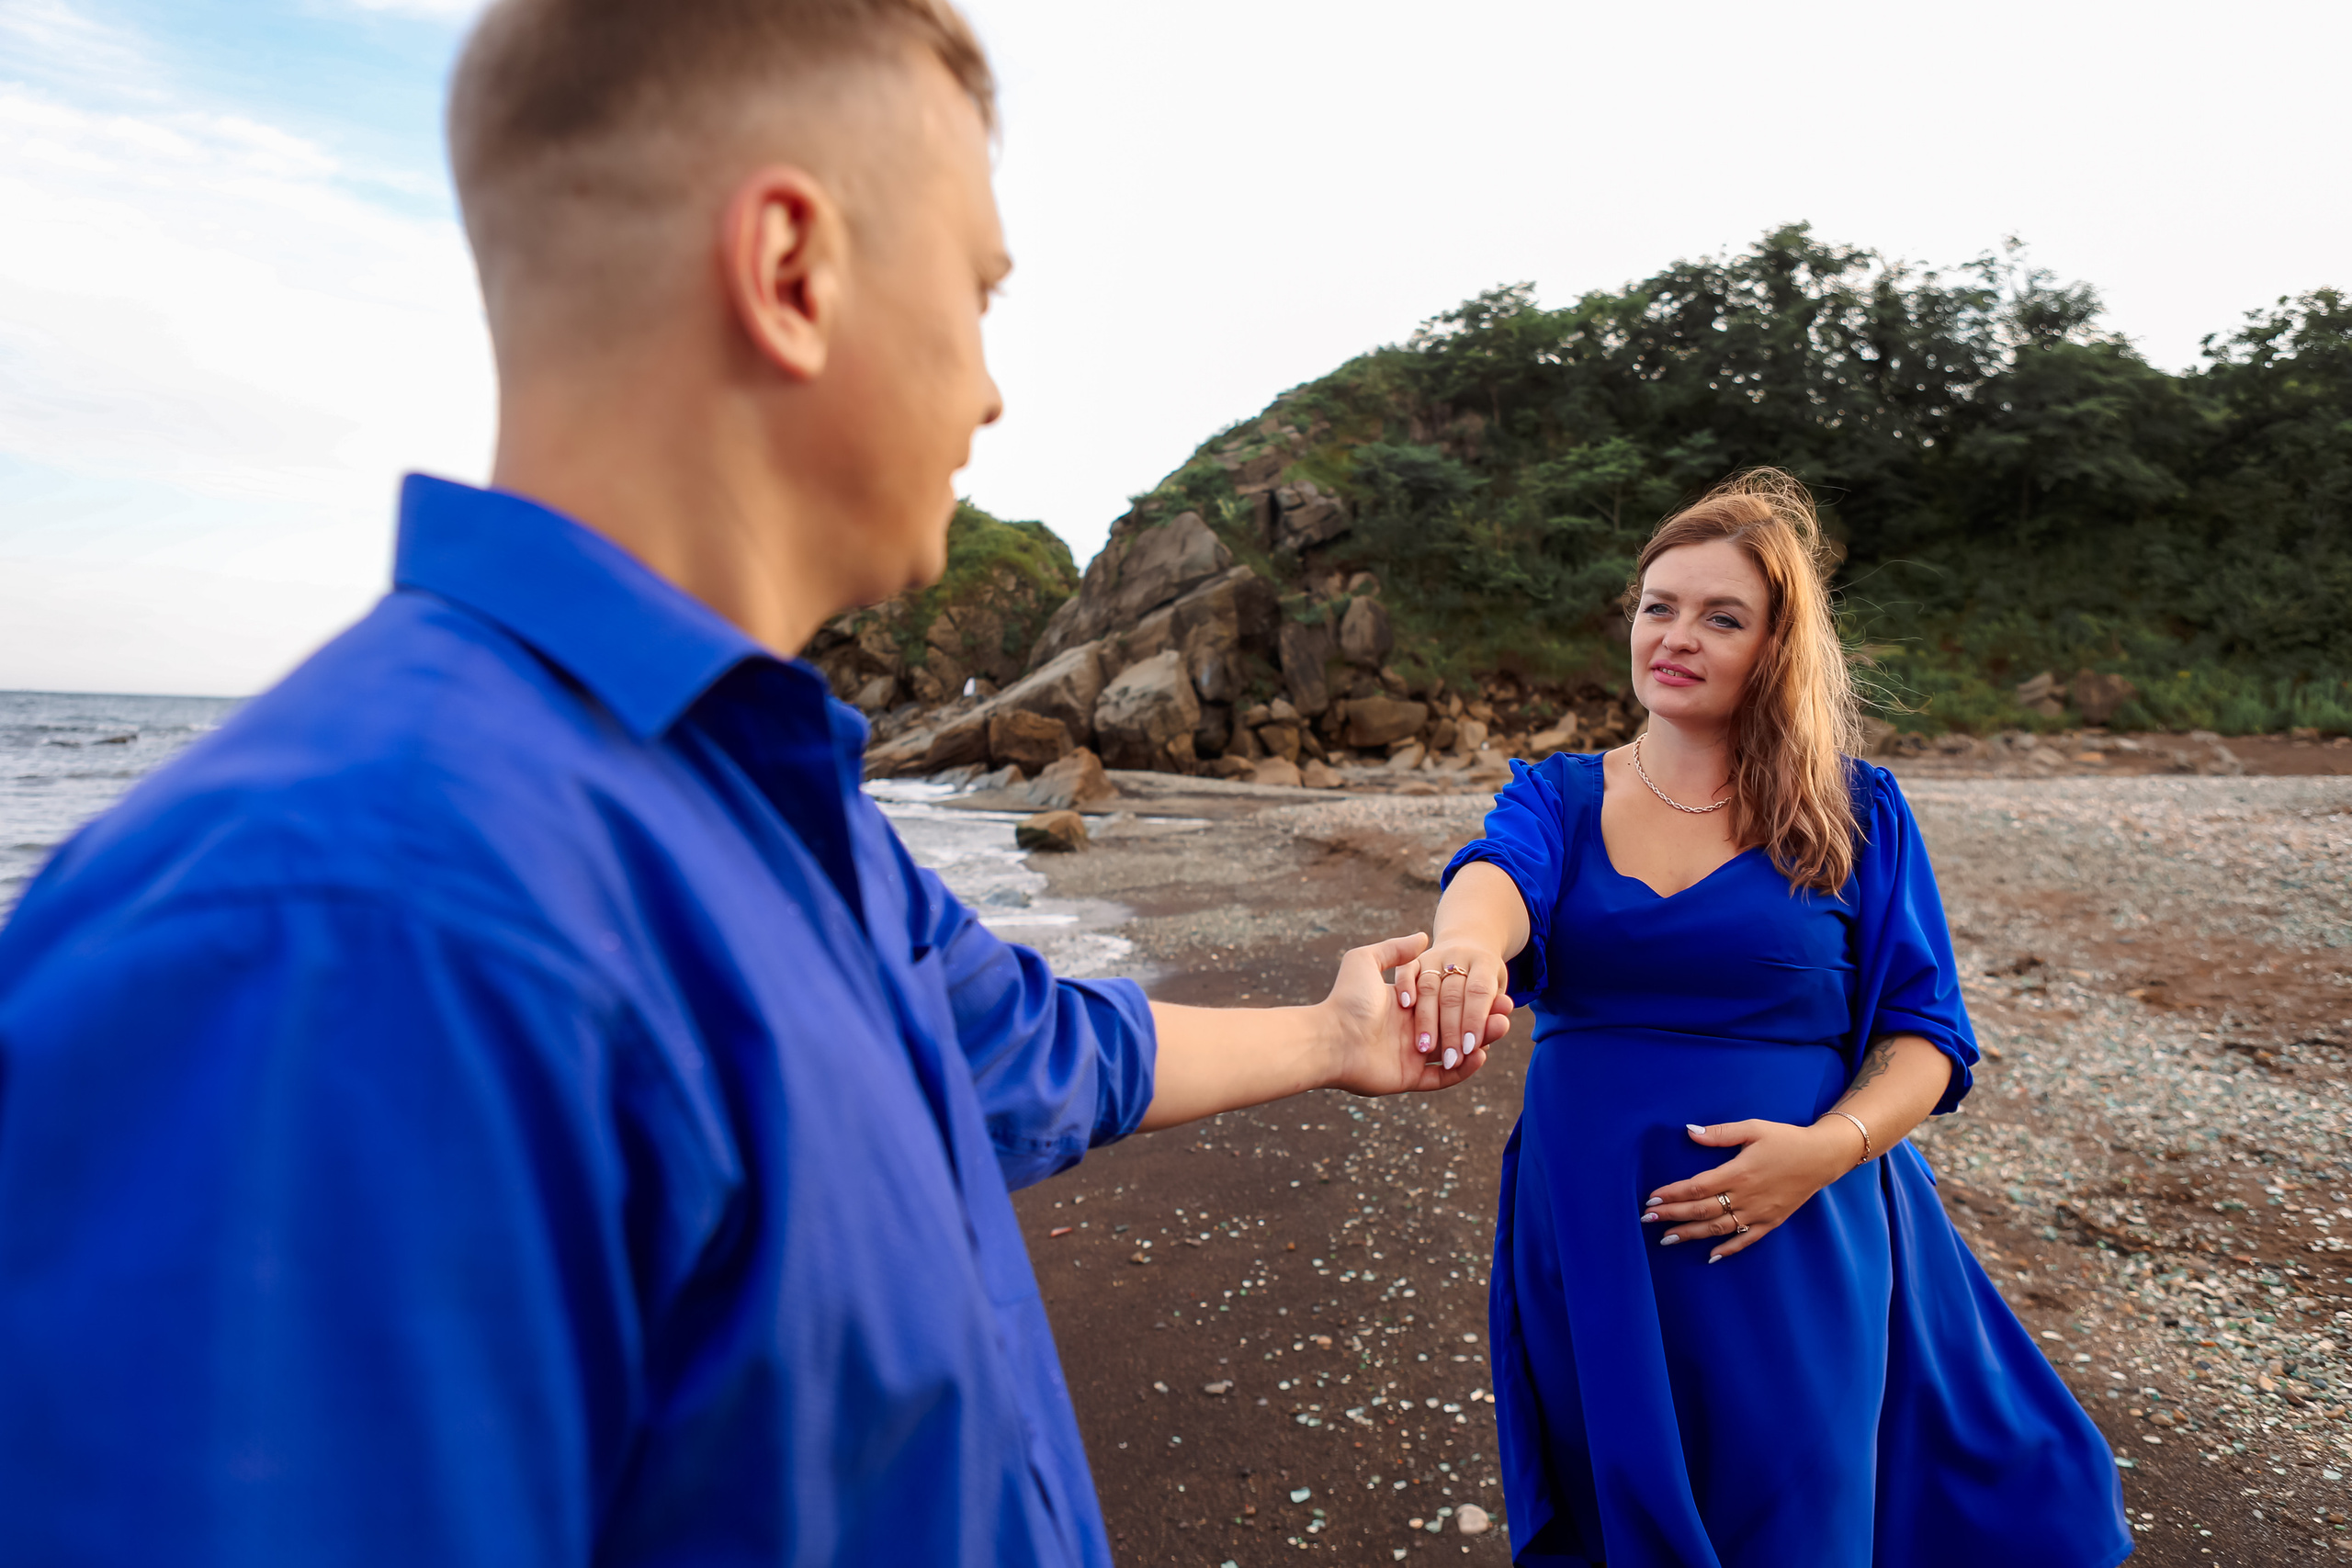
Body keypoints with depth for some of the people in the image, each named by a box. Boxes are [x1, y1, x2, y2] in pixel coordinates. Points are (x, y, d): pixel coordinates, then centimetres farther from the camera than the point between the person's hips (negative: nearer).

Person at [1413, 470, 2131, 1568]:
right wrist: (1468, 941, -46)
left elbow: (1926, 1034, -1)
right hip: (1584, 1237, 2)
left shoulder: (1857, 811, -1)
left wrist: (1831, 1145, -20)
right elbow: (1496, 873, -22)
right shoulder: (1557, 796, 1)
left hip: (1789, 1238, -1)